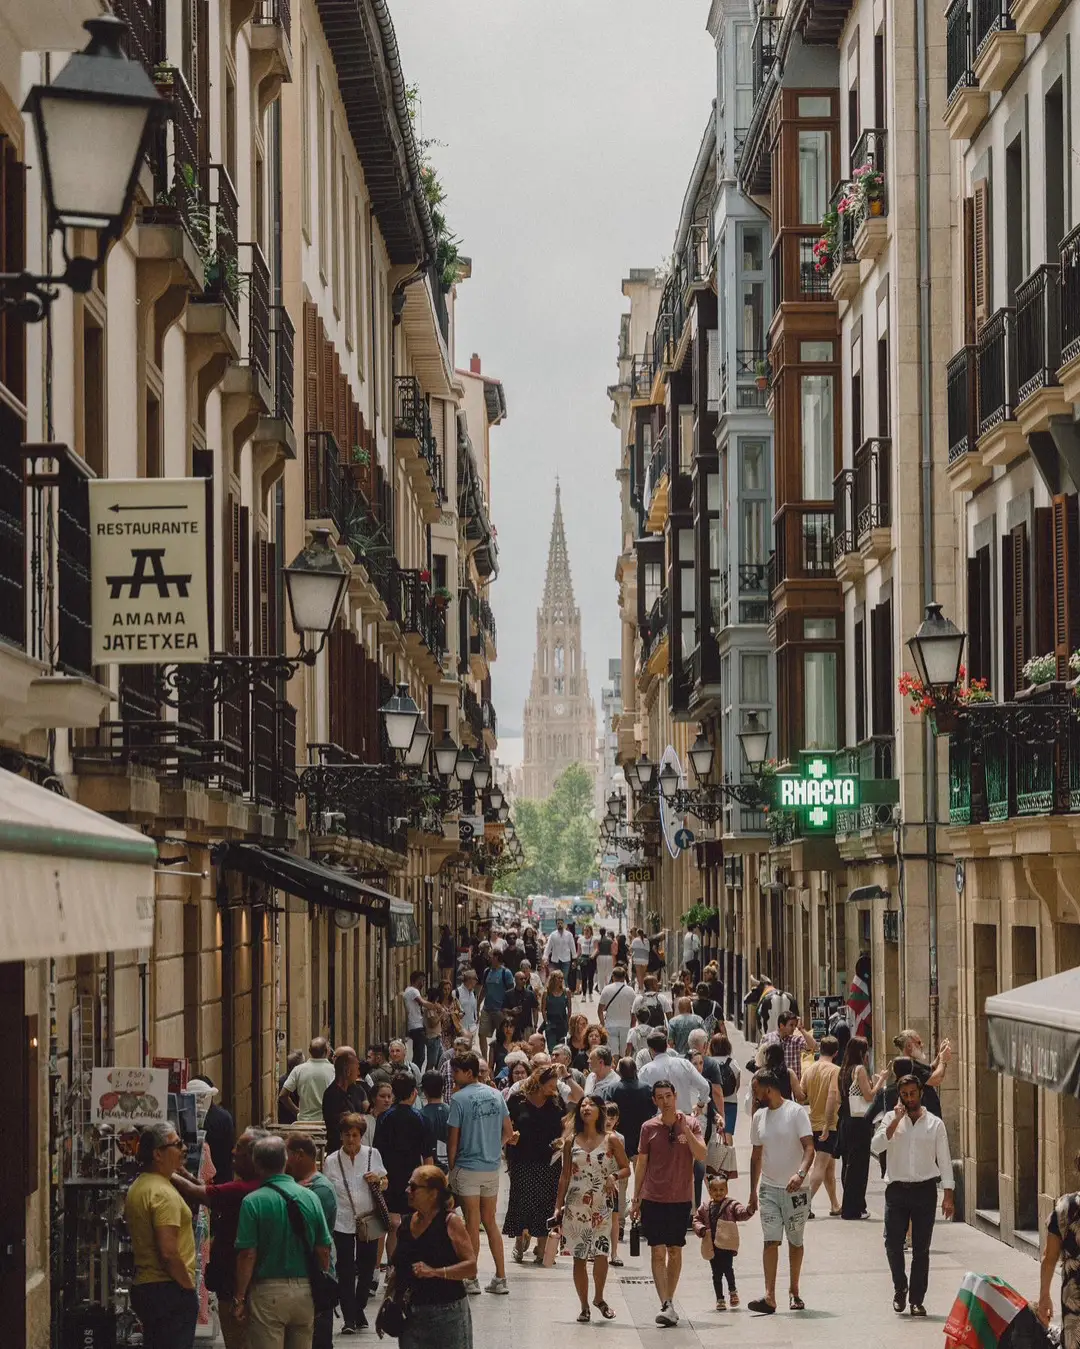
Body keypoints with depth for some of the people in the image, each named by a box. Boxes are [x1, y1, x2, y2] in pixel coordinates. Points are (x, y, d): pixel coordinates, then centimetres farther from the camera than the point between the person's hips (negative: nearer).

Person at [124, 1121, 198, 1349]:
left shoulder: (137, 1188, 14)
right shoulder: (164, 1193, -18)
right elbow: (168, 1252, -23)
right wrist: (188, 1286, -13)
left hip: (143, 1286, 10)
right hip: (170, 1290, -10)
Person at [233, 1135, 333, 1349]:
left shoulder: (253, 1201, -10)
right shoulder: (310, 1197, 1)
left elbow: (248, 1255, -13)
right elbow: (324, 1251, 3)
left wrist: (240, 1298, -4)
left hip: (268, 1291, -4)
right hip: (305, 1291, 4)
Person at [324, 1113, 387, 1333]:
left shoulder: (372, 1154, 3)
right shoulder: (331, 1161, -1)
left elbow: (385, 1184, 13)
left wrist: (378, 1180, -9)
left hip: (369, 1221, 2)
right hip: (343, 1223, -2)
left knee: (367, 1268, 8)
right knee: (346, 1271, -3)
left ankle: (359, 1310, 26)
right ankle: (350, 1318, 0)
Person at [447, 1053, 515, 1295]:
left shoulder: (459, 1099, -13)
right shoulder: (496, 1096, 5)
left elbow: (453, 1138, -9)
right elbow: (508, 1132, 8)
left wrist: (451, 1166, 3)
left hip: (468, 1167, -5)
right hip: (492, 1166, 5)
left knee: (472, 1223, 0)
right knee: (490, 1221, 13)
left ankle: (472, 1279, 6)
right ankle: (500, 1278, 12)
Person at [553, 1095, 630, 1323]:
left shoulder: (610, 1141, 2)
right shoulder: (571, 1141, 7)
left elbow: (626, 1168, 7)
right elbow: (565, 1176, 11)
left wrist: (614, 1176, -15)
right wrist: (558, 1206, 8)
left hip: (601, 1206, -2)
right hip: (575, 1205, 2)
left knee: (601, 1253, -15)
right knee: (579, 1258, 4)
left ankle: (598, 1298, 8)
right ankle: (584, 1306, 14)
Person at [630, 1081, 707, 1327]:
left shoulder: (691, 1124, -1)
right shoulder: (649, 1128, 2)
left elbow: (701, 1156, -12)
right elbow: (641, 1163, 8)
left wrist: (685, 1129, -20)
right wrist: (636, 1198, 8)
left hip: (681, 1198, 0)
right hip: (653, 1199, 0)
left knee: (675, 1251, 9)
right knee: (657, 1251, -8)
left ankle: (669, 1302, 21)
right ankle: (666, 1306, -12)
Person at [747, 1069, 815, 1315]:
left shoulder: (796, 1112, -7)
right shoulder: (759, 1117, 9)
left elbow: (809, 1147, -15)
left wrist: (801, 1173, -32)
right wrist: (753, 1191, 17)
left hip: (795, 1189, -3)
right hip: (768, 1189, 3)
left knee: (795, 1242, 9)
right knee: (771, 1240, -9)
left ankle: (794, 1292, 24)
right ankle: (769, 1297, -17)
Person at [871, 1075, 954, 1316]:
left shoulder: (935, 1124, 5)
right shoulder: (891, 1120, 5)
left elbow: (944, 1160, 5)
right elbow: (876, 1146, -10)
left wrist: (948, 1195, -2)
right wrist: (896, 1121, -15)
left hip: (925, 1189, 0)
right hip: (897, 1188, 0)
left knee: (921, 1248, 2)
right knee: (893, 1242, -6)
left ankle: (917, 1298, 9)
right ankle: (900, 1287, 17)